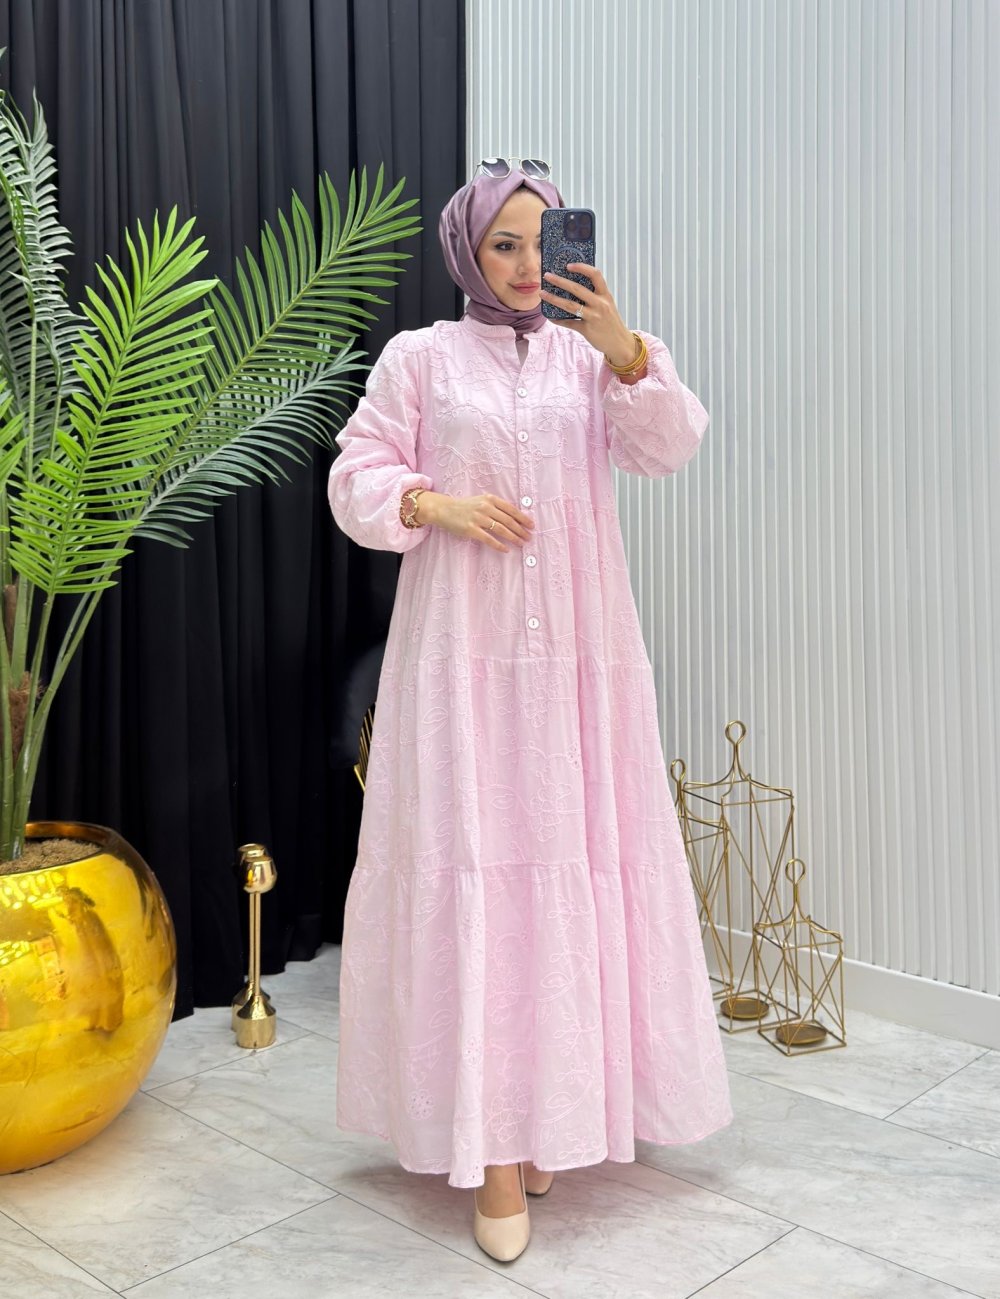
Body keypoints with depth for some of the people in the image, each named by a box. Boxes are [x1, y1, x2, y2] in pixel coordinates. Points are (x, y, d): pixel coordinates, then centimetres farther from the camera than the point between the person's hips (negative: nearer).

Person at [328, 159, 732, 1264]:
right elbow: (356, 480, 5)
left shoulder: (589, 356, 10)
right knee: (474, 867, -4)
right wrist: (437, 504, -12)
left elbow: (667, 449, -4)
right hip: (463, 656, -2)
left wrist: (623, 347, -18)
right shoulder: (419, 358, 5)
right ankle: (491, 1138, 4)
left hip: (578, 655, 3)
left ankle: (558, 1102, 22)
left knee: (576, 861, 5)